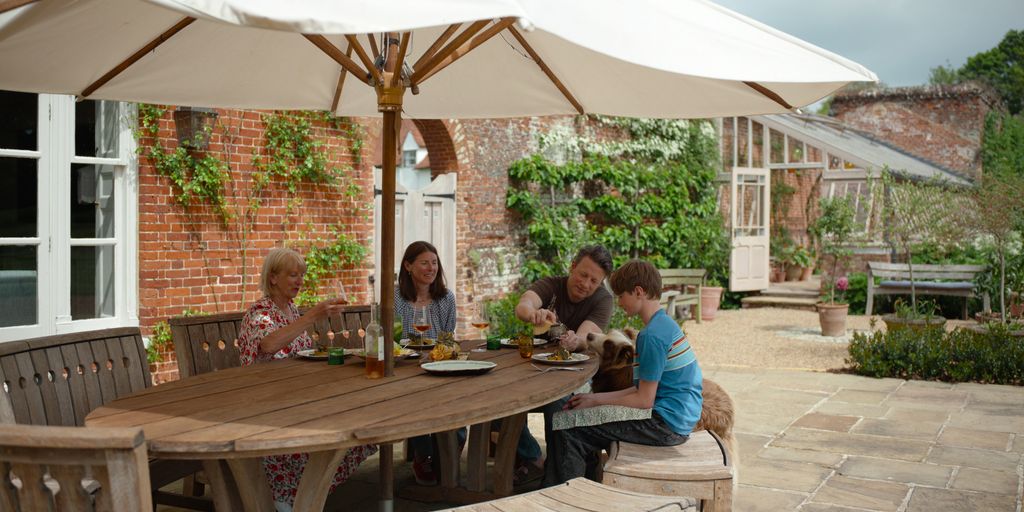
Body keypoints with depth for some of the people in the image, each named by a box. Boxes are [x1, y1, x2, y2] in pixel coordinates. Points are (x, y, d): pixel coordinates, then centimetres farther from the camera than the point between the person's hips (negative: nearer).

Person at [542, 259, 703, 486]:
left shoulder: (652, 335, -19)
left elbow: (644, 400, -18)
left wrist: (596, 401, -6)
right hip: (679, 420, 10)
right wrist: (596, 397, 9)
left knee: (568, 431, -11)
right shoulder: (665, 324, 12)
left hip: (666, 424, -10)